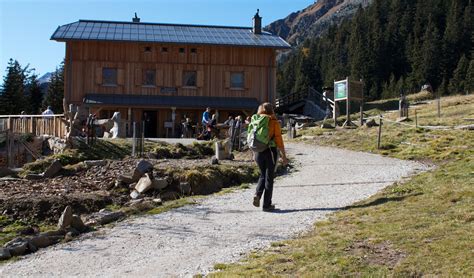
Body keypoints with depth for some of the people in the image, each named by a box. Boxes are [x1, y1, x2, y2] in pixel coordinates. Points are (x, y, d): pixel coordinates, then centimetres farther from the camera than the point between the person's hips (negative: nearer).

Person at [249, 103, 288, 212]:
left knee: (263, 175, 21)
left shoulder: (255, 121, 6)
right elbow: (279, 140, -9)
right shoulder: (274, 122, -7)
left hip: (258, 152, 4)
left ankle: (257, 195, -2)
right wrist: (284, 156, -4)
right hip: (270, 151, -4)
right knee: (269, 178, 6)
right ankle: (267, 205, 10)